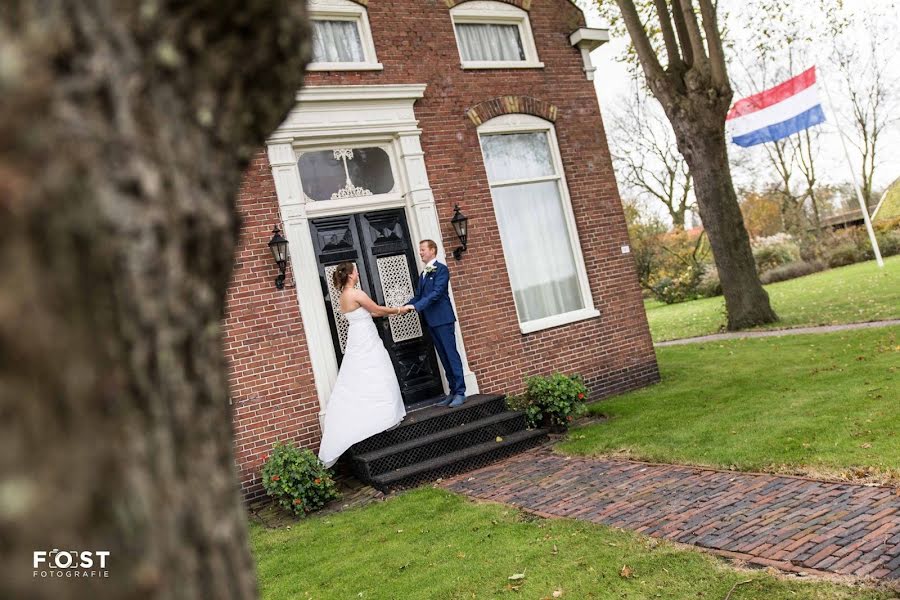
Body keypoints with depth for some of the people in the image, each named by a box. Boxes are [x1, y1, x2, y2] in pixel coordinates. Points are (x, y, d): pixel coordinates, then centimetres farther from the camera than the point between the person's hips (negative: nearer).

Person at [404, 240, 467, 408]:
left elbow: (436, 293, -18)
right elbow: (418, 296, 14)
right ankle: (453, 392, 14)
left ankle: (460, 393, -3)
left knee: (451, 355, -6)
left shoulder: (441, 269, -7)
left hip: (443, 319, -8)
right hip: (431, 322, 8)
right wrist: (405, 307, -3)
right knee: (444, 358, 9)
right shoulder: (423, 274, 18)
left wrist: (415, 306, -24)